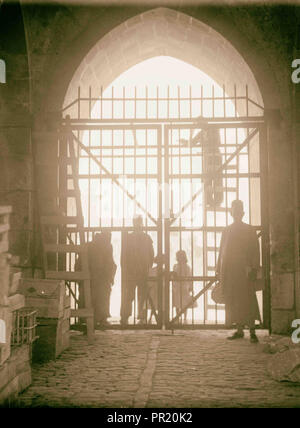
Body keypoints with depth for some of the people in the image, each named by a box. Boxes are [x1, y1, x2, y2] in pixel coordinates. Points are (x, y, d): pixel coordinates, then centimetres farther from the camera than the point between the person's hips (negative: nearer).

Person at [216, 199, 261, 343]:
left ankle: (252, 332, -7)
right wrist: (219, 270, 12)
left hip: (244, 270, -4)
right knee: (233, 301, 3)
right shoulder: (227, 230, 17)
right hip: (228, 271, 4)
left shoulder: (250, 230, 7)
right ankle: (239, 330, 11)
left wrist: (253, 268, -9)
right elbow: (221, 251, 18)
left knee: (247, 299, -9)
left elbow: (255, 251, 2)